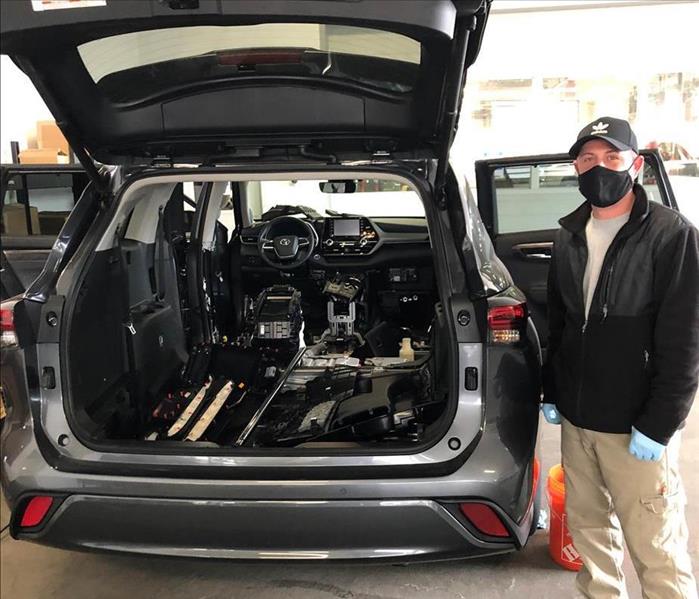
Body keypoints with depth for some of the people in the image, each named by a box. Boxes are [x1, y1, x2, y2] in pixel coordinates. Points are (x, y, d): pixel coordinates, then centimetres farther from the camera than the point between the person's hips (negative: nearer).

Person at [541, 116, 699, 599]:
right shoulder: (569, 237, 9)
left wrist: (657, 427, -15)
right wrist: (551, 393, 15)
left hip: (637, 427, -6)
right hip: (576, 418, 6)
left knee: (655, 546, 2)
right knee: (588, 527, 18)